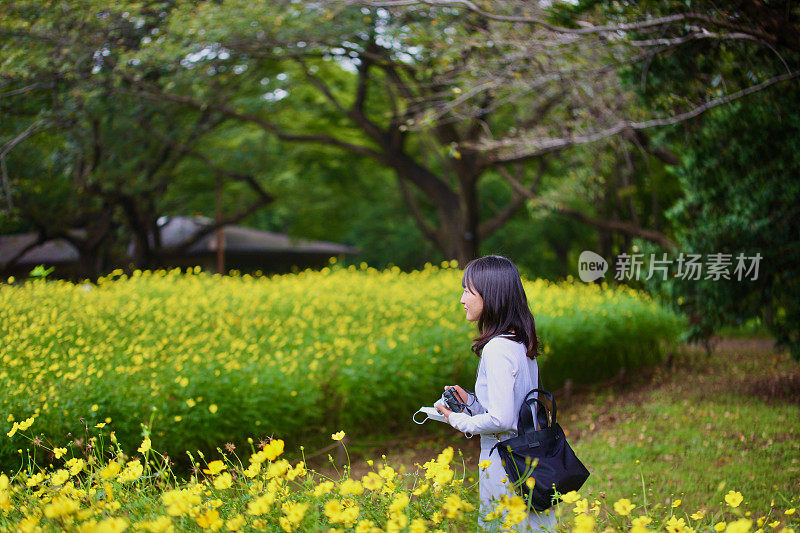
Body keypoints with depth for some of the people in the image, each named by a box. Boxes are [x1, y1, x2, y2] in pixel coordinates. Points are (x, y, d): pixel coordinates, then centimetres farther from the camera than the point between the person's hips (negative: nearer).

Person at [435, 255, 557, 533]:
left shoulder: (497, 349, -20)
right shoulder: (523, 344, 8)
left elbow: (501, 420, -23)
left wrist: (459, 421, -8)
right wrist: (472, 402, 10)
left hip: (504, 465, -9)